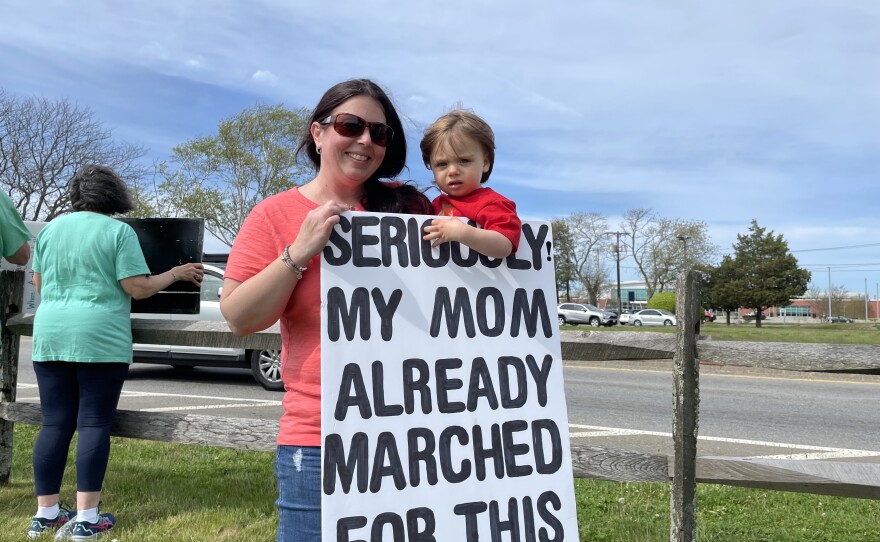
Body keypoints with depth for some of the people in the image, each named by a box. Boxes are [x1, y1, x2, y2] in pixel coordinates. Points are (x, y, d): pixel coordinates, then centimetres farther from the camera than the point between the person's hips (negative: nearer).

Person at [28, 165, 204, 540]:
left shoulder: (51, 228, 12)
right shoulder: (119, 231, -5)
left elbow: (38, 285, 19)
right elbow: (138, 288, -10)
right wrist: (177, 273, 3)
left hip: (50, 336, 5)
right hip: (100, 339, -5)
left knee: (54, 424, 10)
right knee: (94, 424, -1)